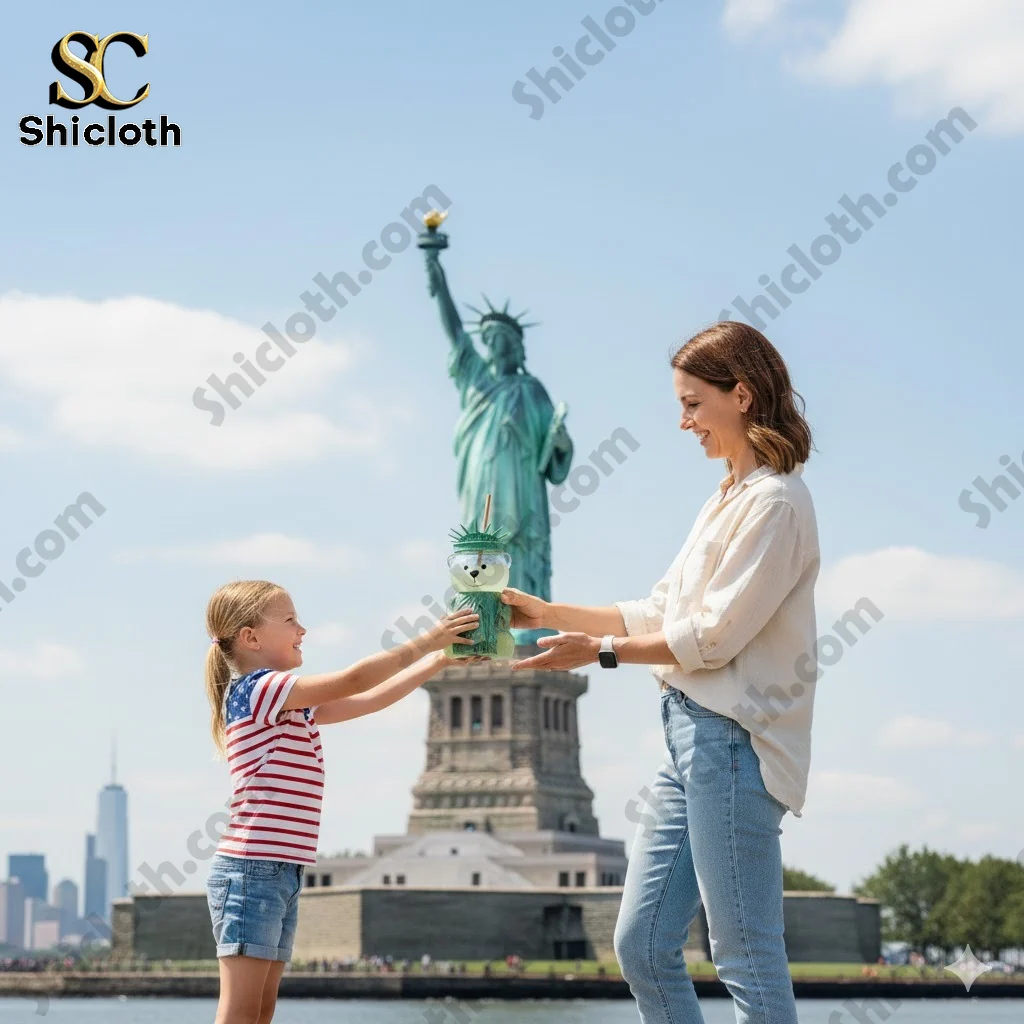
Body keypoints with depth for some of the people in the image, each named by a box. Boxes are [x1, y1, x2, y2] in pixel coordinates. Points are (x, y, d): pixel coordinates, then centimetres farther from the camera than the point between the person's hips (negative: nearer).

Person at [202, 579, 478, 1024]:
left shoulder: (292, 705, 18)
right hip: (252, 869, -10)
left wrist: (441, 658, 12)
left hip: (281, 872, 10)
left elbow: (370, 699, 17)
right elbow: (354, 680, -16)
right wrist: (426, 642, -10)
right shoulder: (256, 688, -11)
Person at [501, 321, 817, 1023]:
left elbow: (711, 636, -15)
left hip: (732, 741, -10)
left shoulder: (774, 502, -10)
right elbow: (659, 614, 20)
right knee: (642, 946, 8)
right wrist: (550, 614, 15)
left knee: (747, 961, -8)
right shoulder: (730, 499, 20)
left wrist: (602, 649, -6)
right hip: (694, 737, 10)